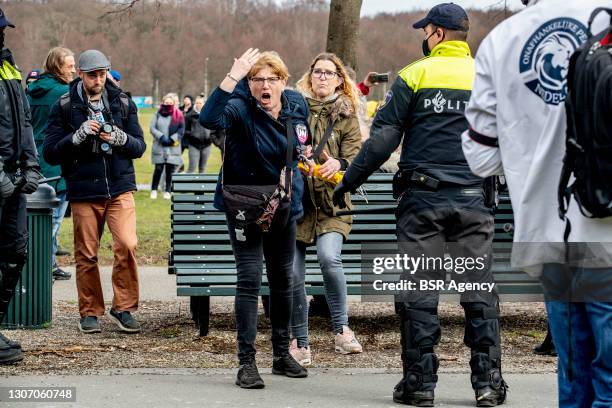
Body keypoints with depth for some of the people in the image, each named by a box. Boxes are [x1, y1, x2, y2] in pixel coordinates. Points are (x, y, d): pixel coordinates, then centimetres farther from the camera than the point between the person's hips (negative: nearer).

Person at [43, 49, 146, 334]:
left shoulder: (123, 103, 8)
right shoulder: (64, 107, 1)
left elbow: (139, 147, 9)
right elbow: (50, 153, -2)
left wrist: (119, 138, -13)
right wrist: (79, 135, -17)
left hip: (120, 188, 1)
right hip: (83, 192, -1)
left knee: (127, 245, -15)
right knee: (86, 255, 3)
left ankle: (124, 307, 0)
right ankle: (90, 312, 18)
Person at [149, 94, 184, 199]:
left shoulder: (178, 115, 2)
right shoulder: (158, 114, 5)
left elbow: (181, 131, 0)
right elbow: (152, 128, 0)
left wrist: (171, 140, -11)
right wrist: (161, 137, -12)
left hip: (173, 147, 0)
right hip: (159, 146, 0)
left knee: (170, 170, 0)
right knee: (158, 168, -2)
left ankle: (167, 191, 8)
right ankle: (154, 190, 10)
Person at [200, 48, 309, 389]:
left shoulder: (297, 105, -1)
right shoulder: (240, 108, -19)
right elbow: (210, 119, -43)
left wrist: (291, 172, 4)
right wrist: (231, 78, -48)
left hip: (284, 205, 6)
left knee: (283, 279, 14)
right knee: (250, 279, -10)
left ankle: (282, 354, 28)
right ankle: (247, 362, -6)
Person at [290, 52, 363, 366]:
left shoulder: (347, 116, 7)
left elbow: (355, 157, -3)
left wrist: (338, 164, -25)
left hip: (331, 203, -1)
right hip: (295, 200, 1)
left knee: (328, 257, -26)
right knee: (292, 274, -2)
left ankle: (341, 329, -12)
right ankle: (300, 343, 13)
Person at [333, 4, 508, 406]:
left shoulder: (415, 75, -1)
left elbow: (383, 138, -4)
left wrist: (348, 181, 3)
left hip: (422, 198, -2)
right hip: (473, 198, 2)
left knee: (419, 291, 4)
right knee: (479, 289, 6)